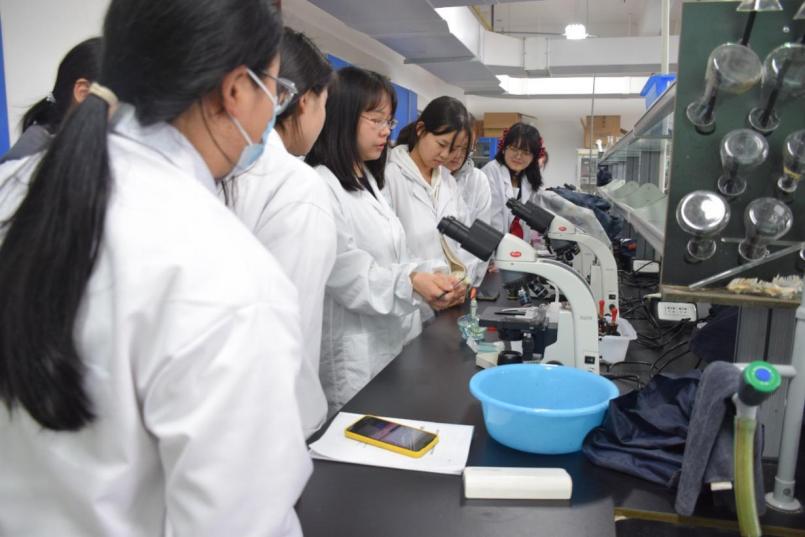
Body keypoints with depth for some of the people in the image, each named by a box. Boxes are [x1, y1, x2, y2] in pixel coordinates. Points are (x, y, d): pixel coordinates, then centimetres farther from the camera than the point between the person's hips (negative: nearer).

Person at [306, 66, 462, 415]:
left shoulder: (367, 181, 15)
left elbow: (389, 258, 12)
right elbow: (347, 276, -23)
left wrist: (431, 277, -2)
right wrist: (411, 284, -34)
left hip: (394, 343, 9)